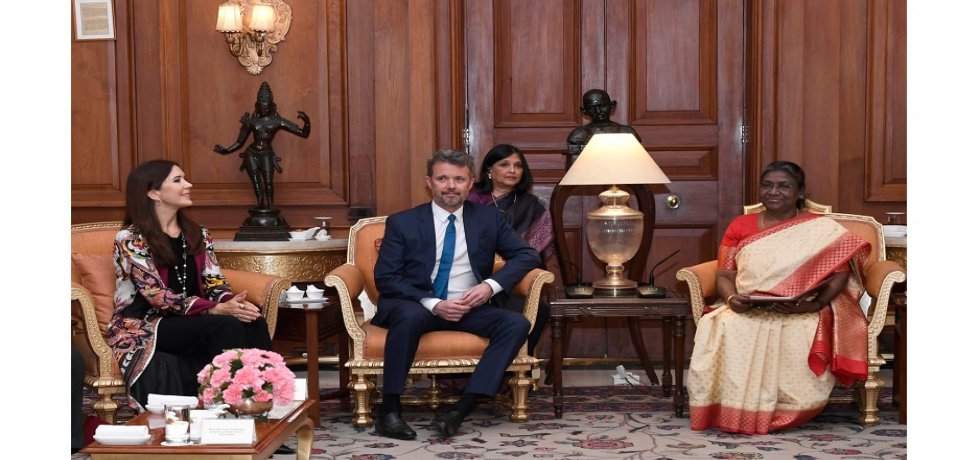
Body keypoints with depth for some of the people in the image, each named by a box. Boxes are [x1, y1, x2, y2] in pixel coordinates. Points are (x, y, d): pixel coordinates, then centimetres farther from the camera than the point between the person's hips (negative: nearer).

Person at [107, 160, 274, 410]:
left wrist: (232, 302, -18)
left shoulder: (198, 234, 13)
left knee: (254, 323, -26)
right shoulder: (130, 240, -8)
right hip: (144, 328, -5)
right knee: (227, 326, -32)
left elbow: (214, 283, 7)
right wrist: (215, 310, -27)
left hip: (192, 322, 6)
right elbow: (158, 295, -16)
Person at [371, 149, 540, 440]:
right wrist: (433, 304, -19)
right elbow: (385, 279, -5)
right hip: (415, 305, -3)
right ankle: (389, 410, -28)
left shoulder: (488, 219, 9)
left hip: (468, 308, 3)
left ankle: (461, 409, -33)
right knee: (411, 315, -38)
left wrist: (491, 284, -12)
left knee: (517, 324, -24)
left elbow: (527, 254, 7)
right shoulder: (402, 223, 1)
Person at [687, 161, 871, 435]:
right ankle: (732, 411, -29)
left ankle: (785, 414, -25)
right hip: (746, 312, 2)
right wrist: (731, 298, -13)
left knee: (797, 336, -38)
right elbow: (724, 276, 11)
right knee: (726, 329, -34)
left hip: (803, 314, -2)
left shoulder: (822, 228, 9)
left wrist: (814, 304, -18)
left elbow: (839, 274, -1)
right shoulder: (740, 226, 17)